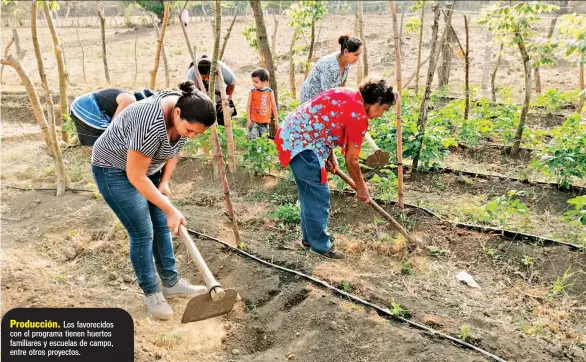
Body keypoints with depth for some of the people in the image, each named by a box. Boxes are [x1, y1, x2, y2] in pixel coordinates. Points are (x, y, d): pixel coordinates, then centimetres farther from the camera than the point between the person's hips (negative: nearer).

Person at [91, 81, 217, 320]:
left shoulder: (185, 115, -13)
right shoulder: (152, 124, -38)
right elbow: (135, 176, -30)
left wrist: (164, 182, -5)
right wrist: (171, 211, -25)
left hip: (146, 166, 8)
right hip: (115, 171, -8)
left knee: (161, 226, 10)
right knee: (143, 233, -4)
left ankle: (171, 284, 23)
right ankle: (151, 293, 13)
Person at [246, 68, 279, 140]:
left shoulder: (270, 92, -1)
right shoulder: (252, 92, -3)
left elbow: (274, 106, 6)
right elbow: (248, 106, 1)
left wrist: (276, 120, 8)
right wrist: (248, 119, -5)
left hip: (265, 122, 2)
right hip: (254, 121, -2)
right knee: (252, 140, -11)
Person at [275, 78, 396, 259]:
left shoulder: (346, 94, 11)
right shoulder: (359, 117, -15)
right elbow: (351, 160, -8)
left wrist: (330, 156, 13)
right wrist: (361, 188, 6)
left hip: (291, 134, 10)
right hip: (302, 144, -10)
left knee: (310, 194, 20)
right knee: (318, 195, 1)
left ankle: (309, 238, 33)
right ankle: (321, 245, 15)